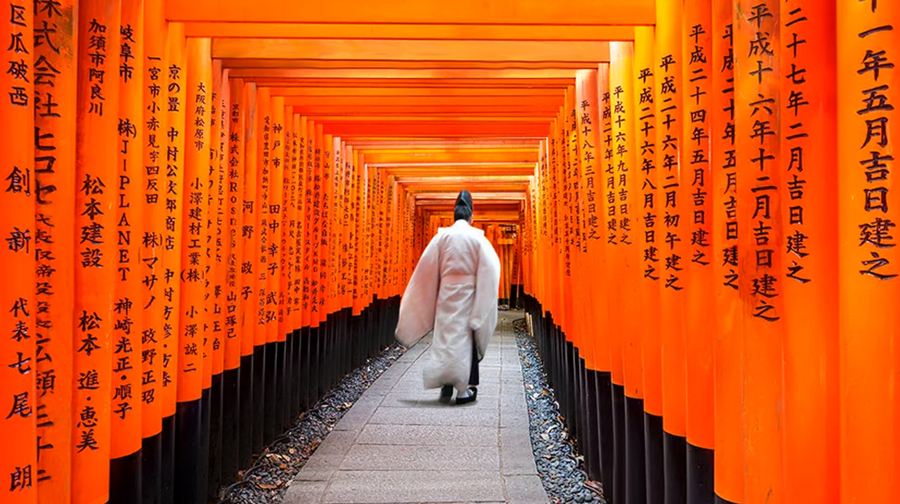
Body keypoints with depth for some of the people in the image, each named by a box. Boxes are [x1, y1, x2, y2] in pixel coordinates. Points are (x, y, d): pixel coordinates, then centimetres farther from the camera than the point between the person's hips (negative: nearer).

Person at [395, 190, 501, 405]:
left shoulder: (442, 236, 0)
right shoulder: (478, 237, -3)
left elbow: (427, 268, 0)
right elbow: (489, 269, -6)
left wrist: (431, 297, 10)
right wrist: (484, 306, 2)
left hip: (447, 294, 1)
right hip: (468, 294, -1)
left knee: (445, 335, 10)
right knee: (467, 336, 5)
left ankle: (446, 383, 11)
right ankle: (464, 388, 5)